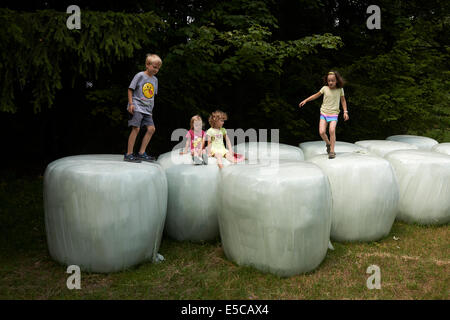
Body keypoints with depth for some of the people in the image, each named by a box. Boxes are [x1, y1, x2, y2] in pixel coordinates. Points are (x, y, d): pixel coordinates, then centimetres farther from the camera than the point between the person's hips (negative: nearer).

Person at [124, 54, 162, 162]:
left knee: (151, 128, -1)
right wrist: (131, 104, -12)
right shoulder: (140, 75, -5)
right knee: (136, 128, -15)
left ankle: (141, 153, 6)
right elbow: (130, 89, -5)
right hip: (137, 107, -7)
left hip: (147, 109, 7)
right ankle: (129, 154, -8)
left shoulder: (155, 79, 15)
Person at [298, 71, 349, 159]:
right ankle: (328, 143, 19)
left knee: (332, 130, -22)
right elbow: (316, 95, 12)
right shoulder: (325, 88, -2)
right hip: (324, 113, 1)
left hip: (334, 114, -1)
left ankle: (332, 151, -11)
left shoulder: (340, 89, -2)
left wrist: (345, 112, 4)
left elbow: (343, 100, 10)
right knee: (321, 132, -12)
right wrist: (305, 100, 10)